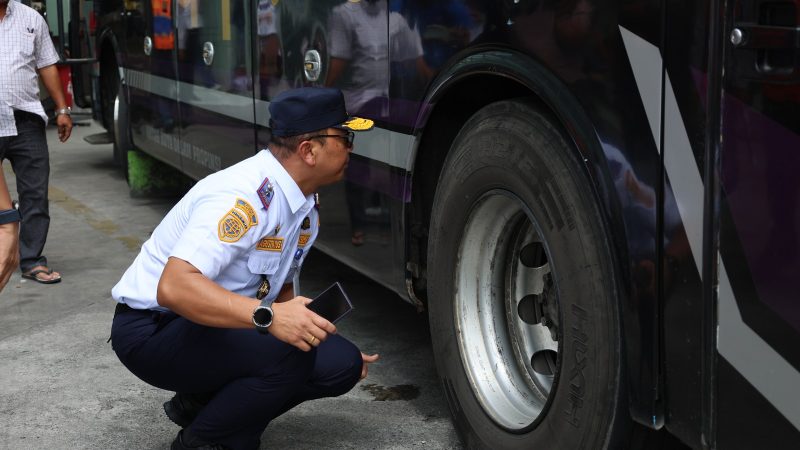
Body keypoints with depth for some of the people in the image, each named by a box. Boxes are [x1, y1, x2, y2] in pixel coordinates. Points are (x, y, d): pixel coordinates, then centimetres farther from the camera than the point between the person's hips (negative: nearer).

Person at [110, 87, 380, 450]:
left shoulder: (305, 205, 3)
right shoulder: (243, 196, -26)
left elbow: (280, 290, 17)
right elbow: (174, 287, -36)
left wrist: (318, 332, 4)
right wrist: (268, 316, -45)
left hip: (217, 327, 9)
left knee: (341, 363, -4)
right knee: (288, 353, -31)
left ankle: (200, 402, 10)